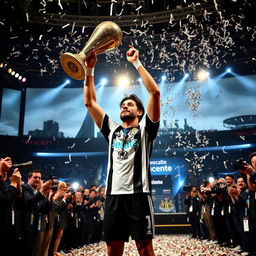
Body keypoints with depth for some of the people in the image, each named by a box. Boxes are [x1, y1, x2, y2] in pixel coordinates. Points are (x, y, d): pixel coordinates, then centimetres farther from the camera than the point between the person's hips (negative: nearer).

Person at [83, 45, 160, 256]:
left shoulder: (145, 128, 9)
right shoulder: (112, 130, 20)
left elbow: (155, 92, -3)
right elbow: (89, 101, 19)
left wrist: (137, 63, -1)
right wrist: (90, 69, 13)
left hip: (138, 194, -4)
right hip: (114, 195, 4)